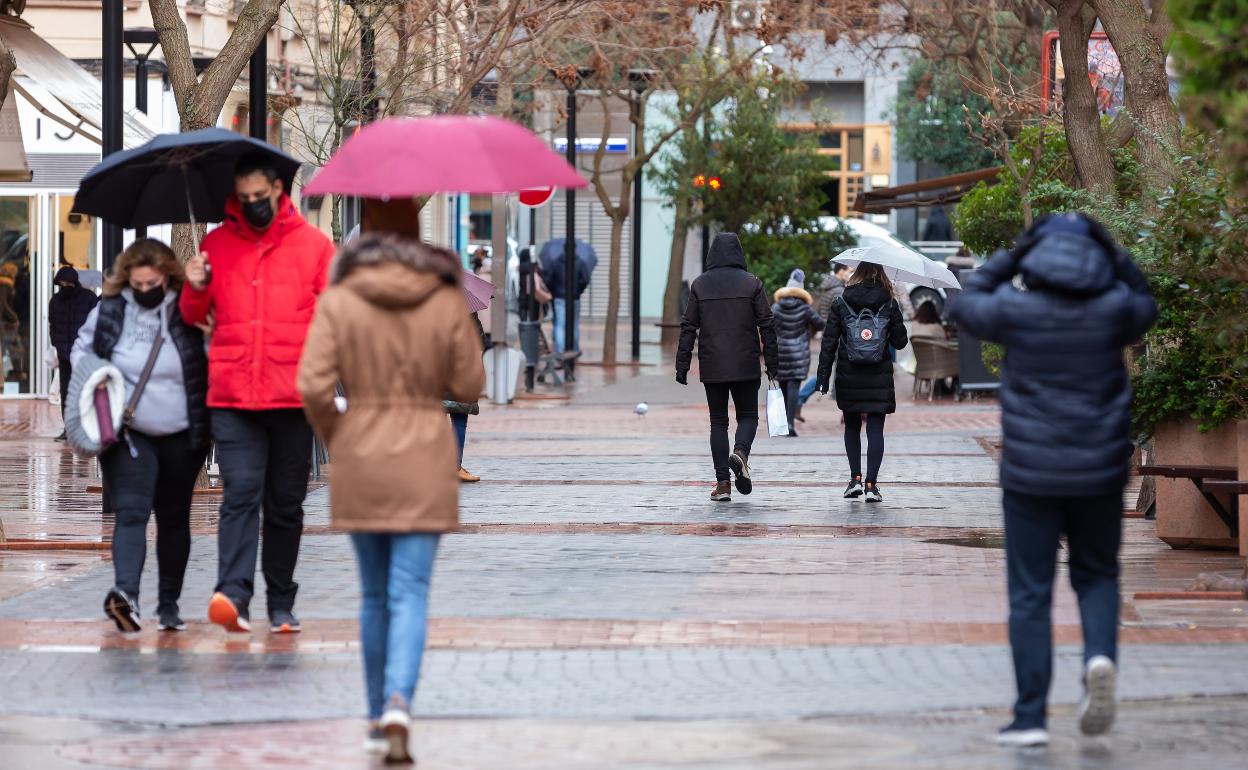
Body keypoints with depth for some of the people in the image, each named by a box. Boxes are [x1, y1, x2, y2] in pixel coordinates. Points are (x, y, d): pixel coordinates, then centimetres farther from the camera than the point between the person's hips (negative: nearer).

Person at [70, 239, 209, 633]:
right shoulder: (108, 311, 1)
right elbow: (80, 350, 13)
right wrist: (94, 377, -3)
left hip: (181, 437, 1)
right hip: (127, 434, -1)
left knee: (174, 519, 11)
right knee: (131, 511, -17)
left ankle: (169, 604, 21)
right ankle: (126, 593, -32)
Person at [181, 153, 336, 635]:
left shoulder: (312, 244, 6)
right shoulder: (217, 244, 10)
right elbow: (194, 317, 17)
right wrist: (196, 289, -4)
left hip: (293, 396, 0)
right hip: (232, 397, 0)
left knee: (286, 504, 8)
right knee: (241, 493, -14)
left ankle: (281, 604, 18)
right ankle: (233, 594, -25)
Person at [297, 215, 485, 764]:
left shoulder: (338, 302, -6)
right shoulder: (447, 302, -5)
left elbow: (312, 386, -12)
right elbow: (469, 386, -2)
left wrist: (337, 439, 5)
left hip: (358, 468, 1)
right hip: (425, 467, -1)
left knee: (374, 595, 15)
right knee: (410, 594, -1)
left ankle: (377, 719, 23)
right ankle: (398, 705, -22)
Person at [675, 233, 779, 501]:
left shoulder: (700, 285, 1)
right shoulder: (751, 283, -1)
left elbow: (688, 327, 0)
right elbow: (767, 325, -2)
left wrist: (682, 365, 3)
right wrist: (772, 363, 4)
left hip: (712, 367, 1)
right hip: (746, 367, -1)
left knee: (718, 421, 8)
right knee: (748, 415, 12)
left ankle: (723, 483, 1)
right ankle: (740, 452, -19)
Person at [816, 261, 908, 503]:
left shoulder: (841, 304, 0)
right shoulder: (889, 305, -1)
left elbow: (829, 342, -2)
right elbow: (900, 342, 3)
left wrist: (824, 376, 0)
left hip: (849, 377, 1)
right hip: (879, 378, -1)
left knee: (852, 427, 17)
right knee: (875, 430, 0)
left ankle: (855, 478, 10)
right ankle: (871, 484, -7)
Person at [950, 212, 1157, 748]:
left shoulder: (1017, 309, -9)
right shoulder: (1112, 307, -5)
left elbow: (967, 304, 11)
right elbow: (1146, 307, 19)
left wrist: (1013, 254, 8)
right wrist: (1115, 256, 11)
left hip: (1030, 474, -1)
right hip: (1099, 473, 2)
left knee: (1030, 594, 5)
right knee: (1097, 575, 20)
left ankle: (1030, 717, 3)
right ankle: (1100, 655, -9)